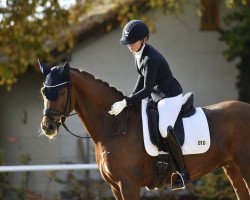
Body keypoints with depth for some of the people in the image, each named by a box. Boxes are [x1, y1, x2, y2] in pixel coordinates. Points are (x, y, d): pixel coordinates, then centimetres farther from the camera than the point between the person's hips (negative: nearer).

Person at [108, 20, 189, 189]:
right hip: (156, 96, 11)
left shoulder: (151, 58, -26)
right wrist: (132, 98, 9)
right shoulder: (138, 52, 3)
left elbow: (147, 89, -26)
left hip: (171, 97, -11)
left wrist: (125, 103, -27)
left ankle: (182, 171, -24)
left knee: (164, 128, -33)